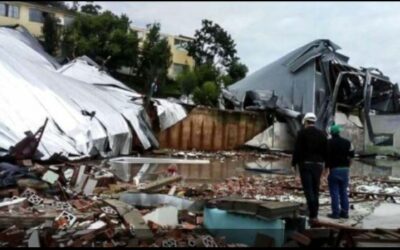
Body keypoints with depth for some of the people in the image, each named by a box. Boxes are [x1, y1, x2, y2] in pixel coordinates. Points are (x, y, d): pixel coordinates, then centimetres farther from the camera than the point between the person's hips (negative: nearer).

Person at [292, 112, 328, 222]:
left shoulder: (302, 132, -5)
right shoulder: (322, 134, 9)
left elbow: (297, 149, -10)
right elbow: (325, 151, 10)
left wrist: (294, 163, -4)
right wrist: (322, 162, 18)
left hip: (305, 164, -4)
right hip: (318, 164, 5)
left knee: (308, 190, -5)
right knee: (315, 190, 11)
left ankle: (312, 215, -13)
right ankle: (315, 214, 13)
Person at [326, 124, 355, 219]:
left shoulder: (328, 143, -9)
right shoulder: (347, 142, 6)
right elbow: (352, 154, 10)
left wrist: (326, 166, -2)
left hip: (334, 169, -5)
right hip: (345, 169, 5)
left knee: (334, 192, 0)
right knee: (343, 191, 13)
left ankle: (335, 213, -1)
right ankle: (345, 212, 14)